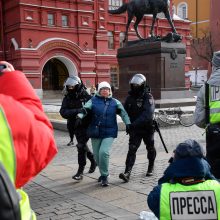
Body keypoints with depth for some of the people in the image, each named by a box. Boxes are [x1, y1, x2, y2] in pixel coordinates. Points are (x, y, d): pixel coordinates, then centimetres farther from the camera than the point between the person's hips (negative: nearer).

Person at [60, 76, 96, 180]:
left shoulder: (86, 97, -11)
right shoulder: (67, 98, 0)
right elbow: (63, 112, -16)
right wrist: (77, 111, -31)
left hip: (85, 126, -6)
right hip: (75, 126, 6)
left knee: (81, 145, -12)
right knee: (82, 145, 19)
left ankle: (80, 171, -3)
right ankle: (93, 159, 44)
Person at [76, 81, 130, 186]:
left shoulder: (115, 102, 5)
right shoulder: (93, 100, 3)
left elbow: (123, 113, 2)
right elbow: (85, 109, -11)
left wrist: (128, 124, -11)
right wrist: (79, 116, -30)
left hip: (109, 132, -2)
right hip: (95, 132, 2)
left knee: (104, 152, -19)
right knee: (97, 155, 10)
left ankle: (104, 175, -1)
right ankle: (103, 173, 35)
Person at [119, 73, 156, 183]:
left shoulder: (148, 97, -16)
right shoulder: (130, 97, 2)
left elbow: (147, 114, -29)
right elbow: (126, 111, 13)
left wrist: (135, 123, -37)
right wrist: (128, 124, 2)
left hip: (147, 128, -3)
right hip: (134, 129, 3)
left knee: (150, 148, 15)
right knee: (132, 149, -10)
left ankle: (150, 168, 38)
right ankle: (127, 173, -18)